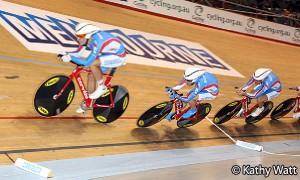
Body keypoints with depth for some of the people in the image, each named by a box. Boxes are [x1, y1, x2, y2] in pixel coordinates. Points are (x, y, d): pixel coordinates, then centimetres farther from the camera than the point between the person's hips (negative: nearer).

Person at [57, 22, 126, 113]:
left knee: (92, 64, -29)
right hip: (108, 54, 9)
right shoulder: (87, 39, -10)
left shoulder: (97, 42, -35)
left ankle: (101, 87, -7)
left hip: (118, 56, -9)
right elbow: (78, 53, -2)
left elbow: (87, 62, -37)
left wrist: (70, 58, -36)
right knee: (91, 76, 4)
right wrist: (65, 54, -19)